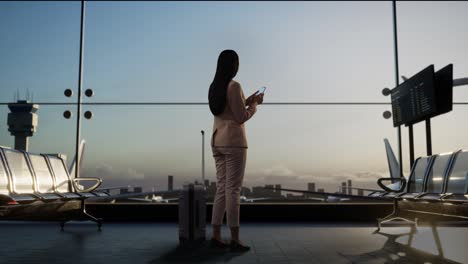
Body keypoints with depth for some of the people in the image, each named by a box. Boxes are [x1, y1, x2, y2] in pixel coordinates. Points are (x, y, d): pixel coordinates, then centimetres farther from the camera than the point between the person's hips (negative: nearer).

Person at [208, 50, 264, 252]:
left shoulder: (214, 87, 15)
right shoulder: (234, 86, -12)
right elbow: (241, 118, -13)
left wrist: (247, 101, 24)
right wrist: (254, 104, 3)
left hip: (217, 141, 8)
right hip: (233, 142, -8)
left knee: (222, 187, 9)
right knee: (233, 189, -6)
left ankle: (216, 236, 9)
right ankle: (235, 240, -2)